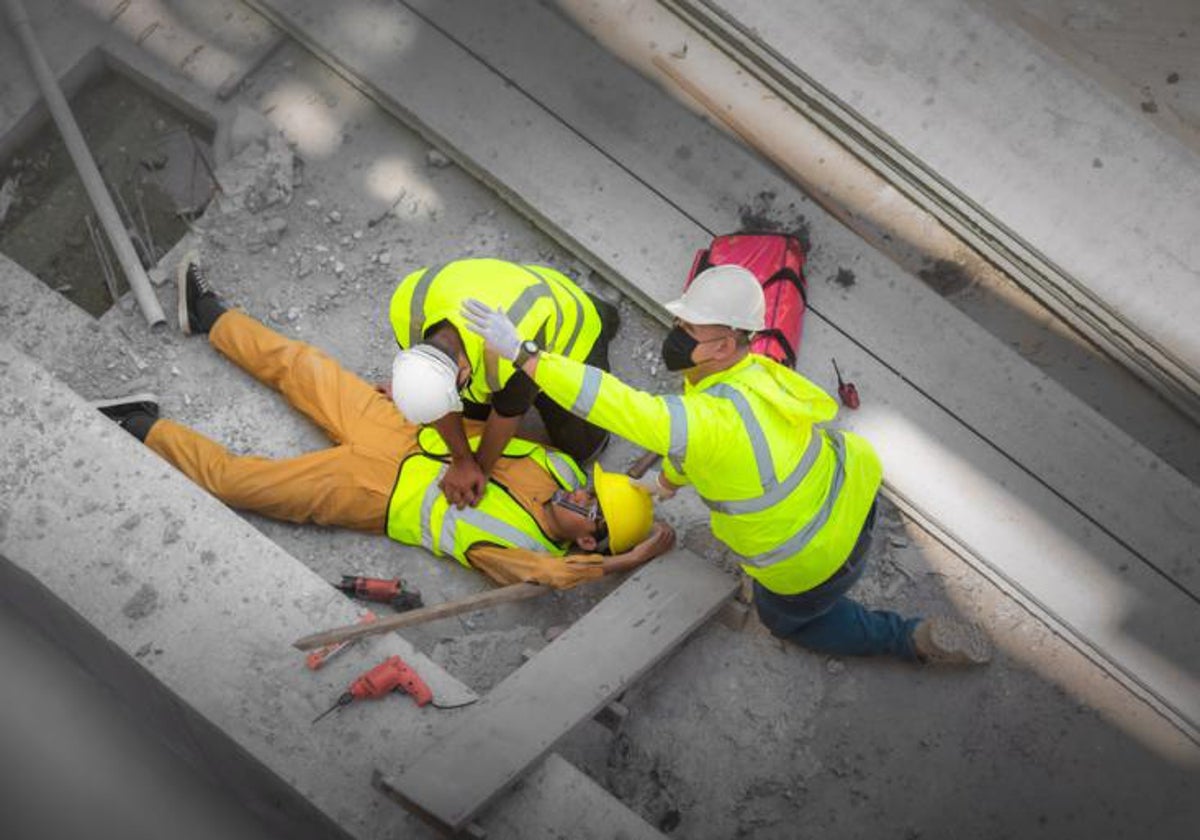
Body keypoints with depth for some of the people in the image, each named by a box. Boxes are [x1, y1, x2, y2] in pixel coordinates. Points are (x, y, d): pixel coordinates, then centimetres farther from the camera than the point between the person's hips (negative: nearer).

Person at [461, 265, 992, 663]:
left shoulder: (709, 422, -37)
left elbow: (616, 405, -42)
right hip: (855, 485, 6)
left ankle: (915, 639, 20)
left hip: (815, 563, -6)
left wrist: (521, 352, -40)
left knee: (786, 619, 26)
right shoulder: (757, 371, -11)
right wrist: (668, 479, 18)